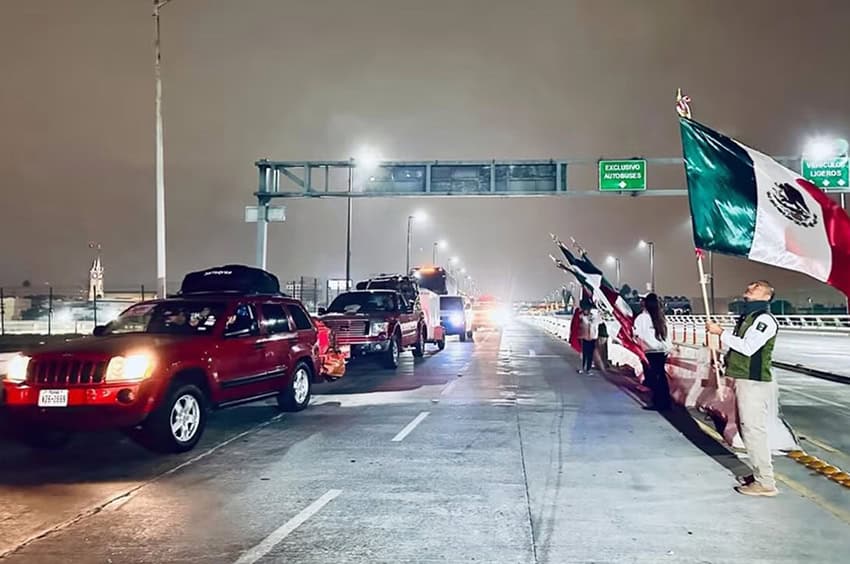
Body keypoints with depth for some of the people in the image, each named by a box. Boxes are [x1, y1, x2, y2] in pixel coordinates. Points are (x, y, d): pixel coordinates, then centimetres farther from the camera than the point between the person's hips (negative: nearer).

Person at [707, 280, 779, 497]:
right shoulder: (746, 317, 18)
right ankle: (759, 473, 25)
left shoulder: (764, 319, -12)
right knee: (747, 428, 15)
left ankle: (765, 482, -6)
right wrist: (724, 358, 11)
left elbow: (748, 347, -22)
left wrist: (721, 333, -17)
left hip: (754, 382, -10)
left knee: (754, 429, -10)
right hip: (744, 380, 10)